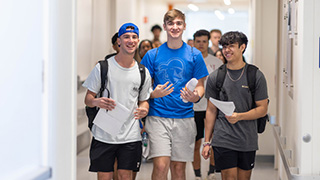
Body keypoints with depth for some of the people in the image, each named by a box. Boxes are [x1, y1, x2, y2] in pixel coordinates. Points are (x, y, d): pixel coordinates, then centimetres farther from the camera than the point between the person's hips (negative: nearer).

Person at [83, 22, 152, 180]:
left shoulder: (143, 72, 9)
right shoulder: (103, 67, 0)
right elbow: (88, 99, 2)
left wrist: (143, 110, -7)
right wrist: (96, 102, -22)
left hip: (130, 136, 2)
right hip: (103, 135, -2)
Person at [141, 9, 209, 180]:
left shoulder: (194, 55, 5)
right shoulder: (152, 55, 4)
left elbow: (200, 86, 9)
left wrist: (195, 96, -14)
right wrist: (153, 94, -16)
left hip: (184, 117, 1)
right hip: (158, 116, -1)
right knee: (161, 165, -13)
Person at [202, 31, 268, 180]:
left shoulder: (256, 76, 1)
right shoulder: (214, 77, 5)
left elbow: (262, 109, 0)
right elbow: (211, 110, 9)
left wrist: (239, 116, -17)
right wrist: (207, 142, 6)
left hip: (248, 141, 1)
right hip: (223, 140, 0)